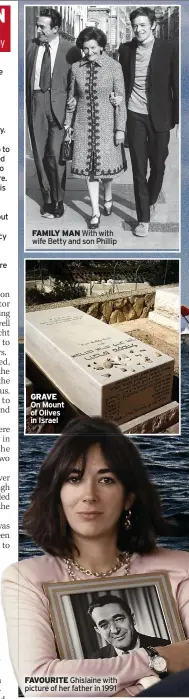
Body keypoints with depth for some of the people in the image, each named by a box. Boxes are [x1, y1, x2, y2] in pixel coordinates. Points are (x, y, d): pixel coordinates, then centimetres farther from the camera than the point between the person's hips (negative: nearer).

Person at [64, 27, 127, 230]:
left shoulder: (114, 67, -8)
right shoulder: (76, 68, 1)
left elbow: (120, 99, -7)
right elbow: (72, 97, 10)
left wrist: (120, 128, -9)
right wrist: (67, 122, 11)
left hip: (106, 123, -2)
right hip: (84, 125, 2)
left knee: (106, 163, 7)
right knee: (89, 167, 2)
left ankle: (108, 196, 38)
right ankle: (95, 211, 10)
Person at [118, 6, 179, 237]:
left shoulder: (169, 48, -5)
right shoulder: (126, 49, 3)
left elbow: (177, 84, -3)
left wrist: (177, 117, -4)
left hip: (159, 117, -1)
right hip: (134, 116, 1)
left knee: (158, 165, 11)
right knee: (139, 168, 1)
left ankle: (151, 201, 38)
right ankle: (143, 218, 7)